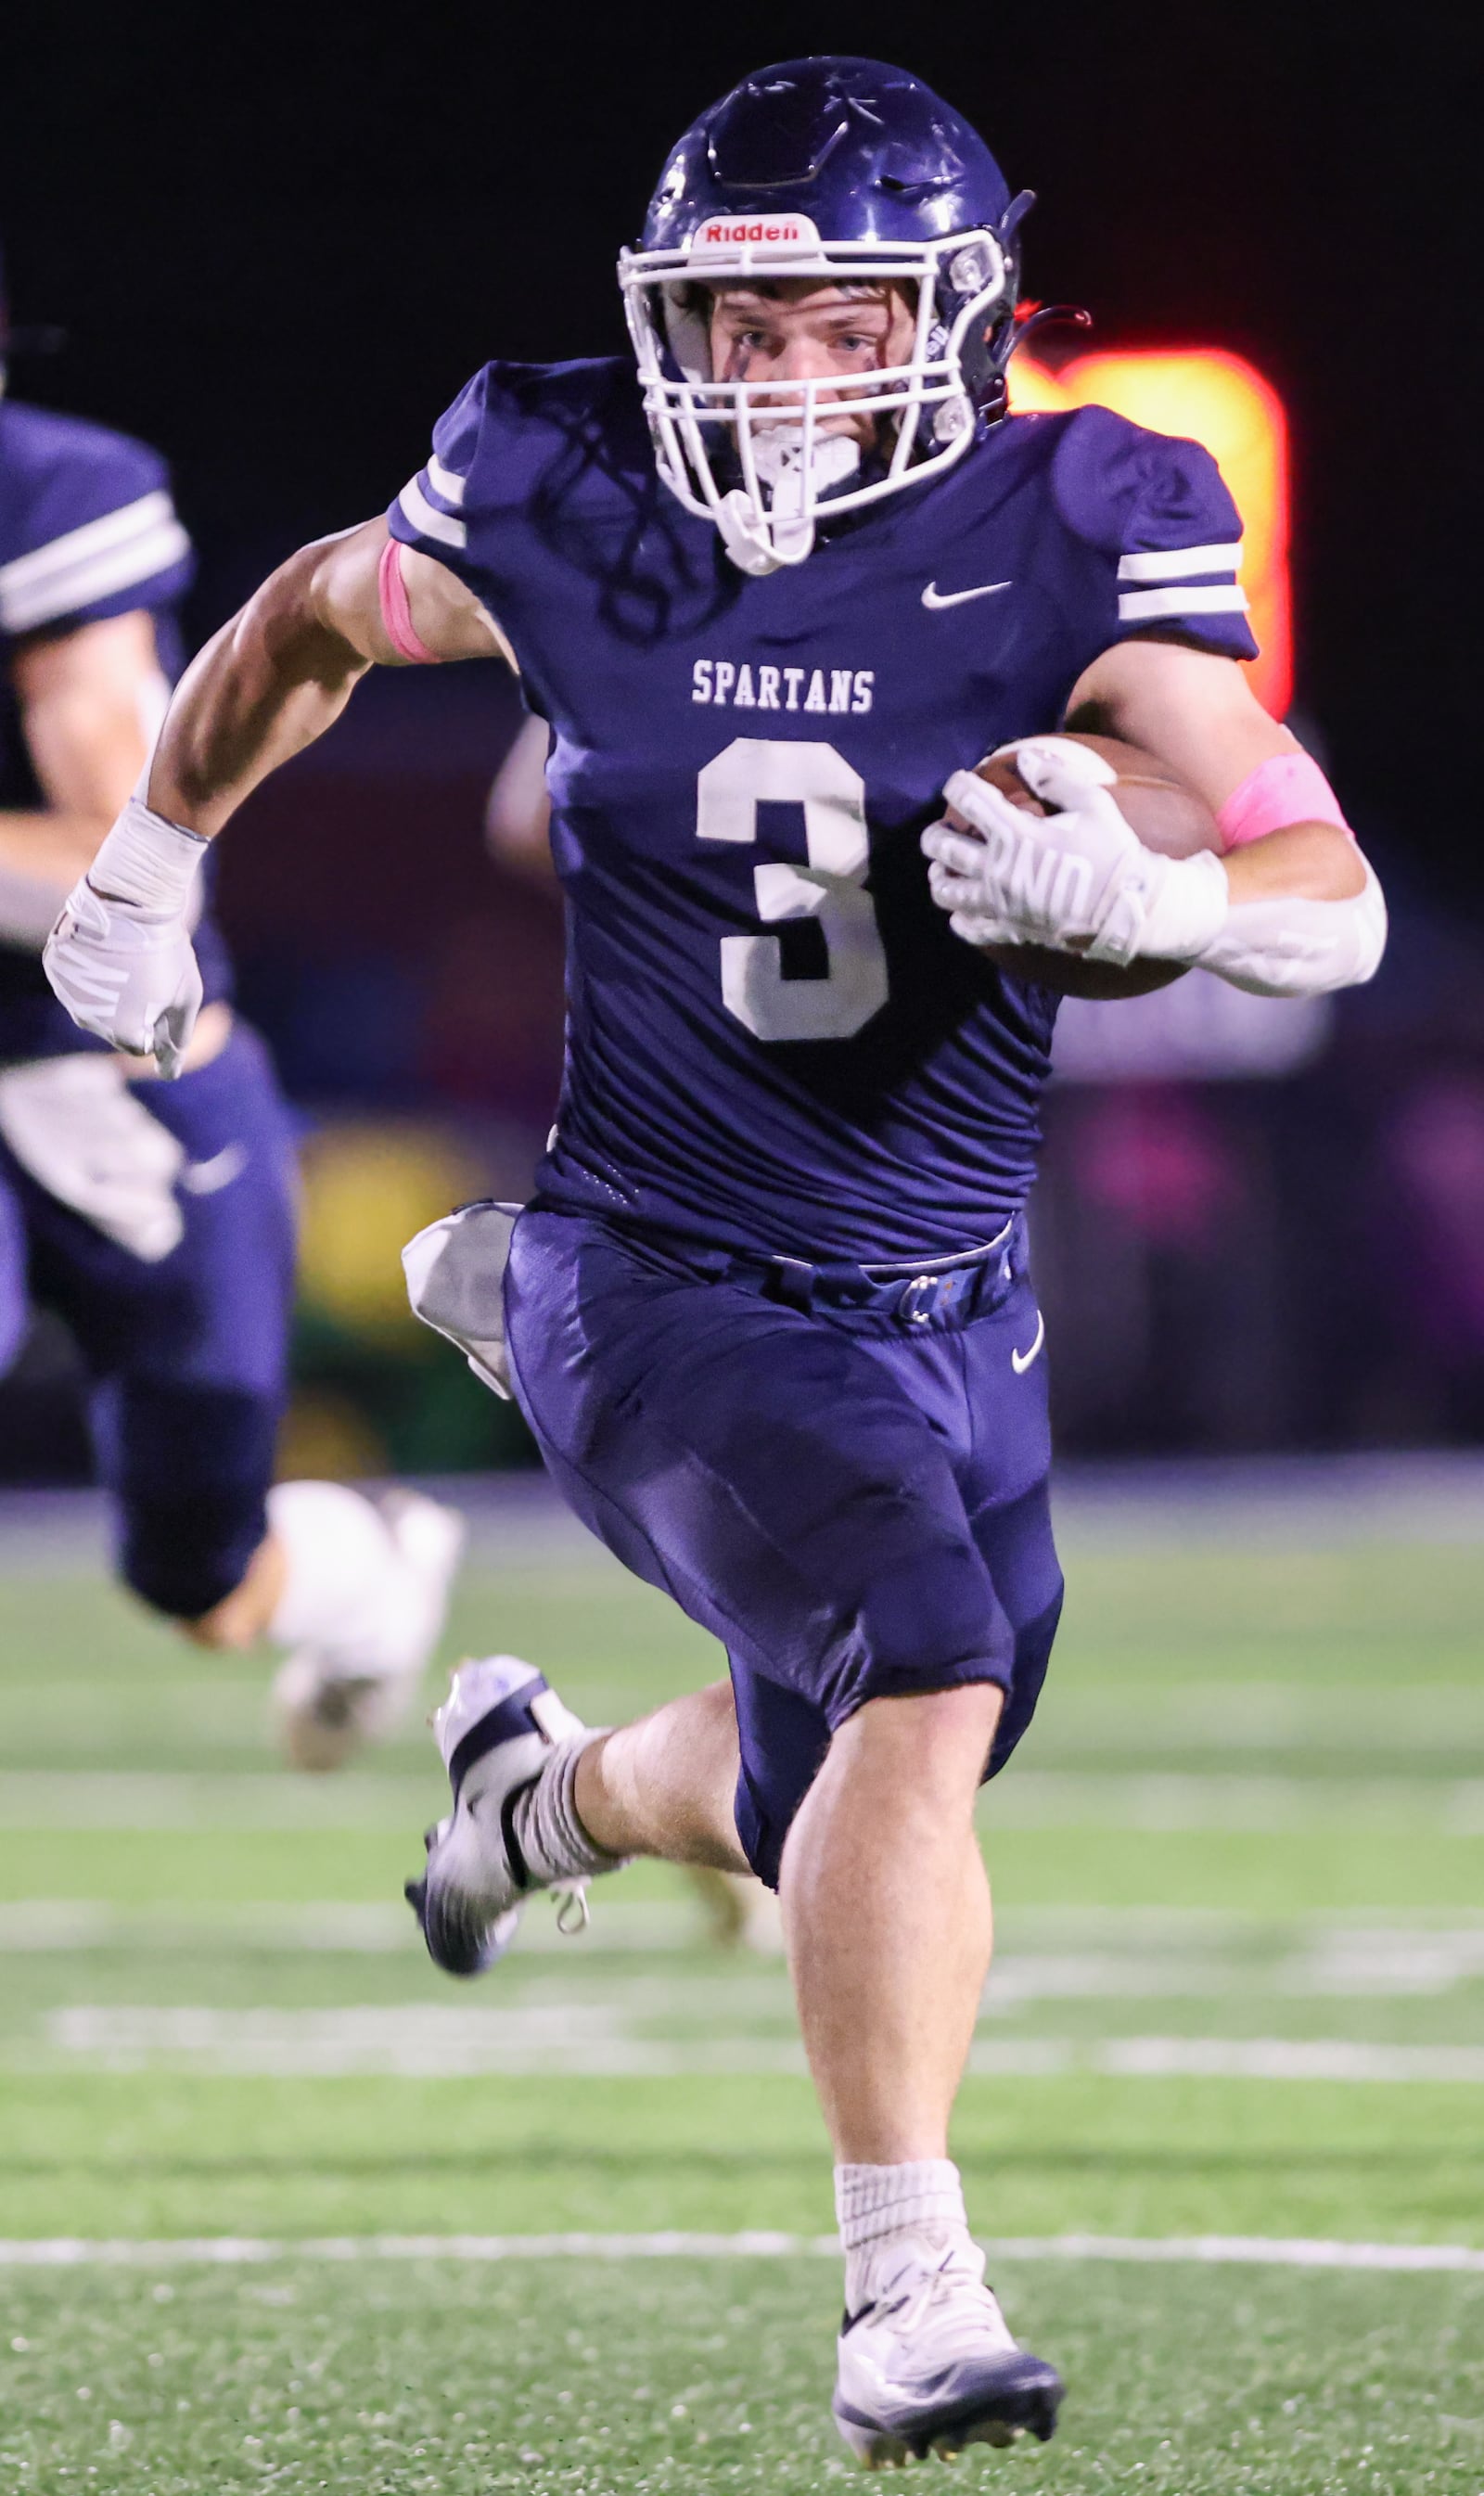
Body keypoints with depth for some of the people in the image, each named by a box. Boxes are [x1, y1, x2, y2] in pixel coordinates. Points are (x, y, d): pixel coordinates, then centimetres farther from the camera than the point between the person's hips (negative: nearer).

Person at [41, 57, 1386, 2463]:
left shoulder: (1066, 539, -12)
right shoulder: (566, 515, -10)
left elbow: (1334, 899, -17)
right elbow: (309, 620, 13)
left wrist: (1138, 894, -38)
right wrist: (145, 864, 21)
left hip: (953, 1311, 3)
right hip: (674, 1291, -3)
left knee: (834, 1798, 21)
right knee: (926, 1681, -26)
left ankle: (549, 1788, 57)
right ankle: (909, 2292, -23)